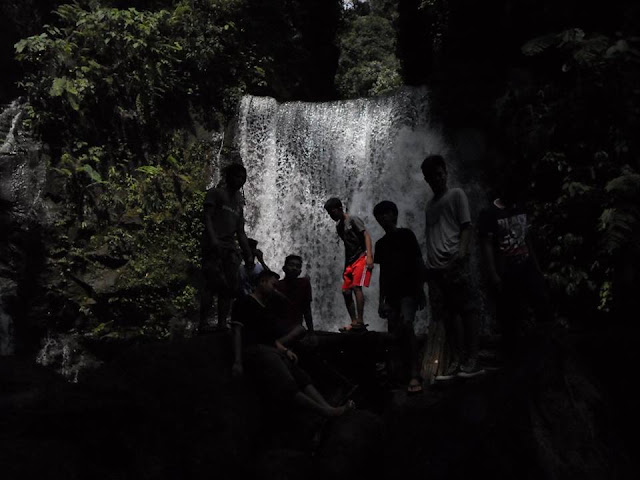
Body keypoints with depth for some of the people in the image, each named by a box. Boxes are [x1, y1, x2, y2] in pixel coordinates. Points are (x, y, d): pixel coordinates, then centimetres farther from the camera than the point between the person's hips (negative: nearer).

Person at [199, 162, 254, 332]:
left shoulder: (238, 200, 27)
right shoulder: (215, 193, 8)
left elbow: (241, 232, 26)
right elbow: (207, 217, -6)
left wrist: (248, 255, 17)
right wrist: (213, 240, -22)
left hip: (230, 248, 7)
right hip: (213, 246, -6)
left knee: (230, 286, -4)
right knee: (213, 283, -17)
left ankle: (222, 324, -2)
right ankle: (202, 324, -17)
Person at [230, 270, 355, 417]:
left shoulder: (267, 309, 31)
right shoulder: (245, 303, 6)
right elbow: (237, 331, -5)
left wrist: (284, 350, 8)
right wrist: (237, 362, -17)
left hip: (271, 350, 8)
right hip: (254, 349, -8)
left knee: (301, 377, -16)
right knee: (287, 386, -24)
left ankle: (329, 408, -32)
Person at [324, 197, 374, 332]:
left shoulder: (353, 220, -4)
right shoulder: (339, 226, 19)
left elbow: (366, 235, -12)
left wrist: (369, 256, -24)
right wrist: (346, 266, 21)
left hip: (362, 257, -9)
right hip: (351, 260, 9)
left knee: (356, 287, -21)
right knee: (346, 292, 3)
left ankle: (360, 322, -24)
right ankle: (354, 323, 8)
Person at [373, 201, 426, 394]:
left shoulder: (406, 235, 0)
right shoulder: (380, 243, 15)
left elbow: (418, 263, -3)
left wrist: (420, 290, -10)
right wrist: (381, 299, 12)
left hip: (408, 291, -6)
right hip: (391, 295, 6)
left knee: (406, 325, -24)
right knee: (394, 332, 2)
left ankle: (415, 375, -25)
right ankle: (406, 370, 13)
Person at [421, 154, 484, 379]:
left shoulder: (456, 194, 9)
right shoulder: (430, 204, 26)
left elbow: (466, 226, -1)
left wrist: (462, 251, -16)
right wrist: (428, 265, 16)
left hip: (455, 262, -6)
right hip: (435, 266, 6)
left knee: (466, 309, -7)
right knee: (447, 314, 3)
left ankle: (472, 360, -6)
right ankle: (455, 361, 5)